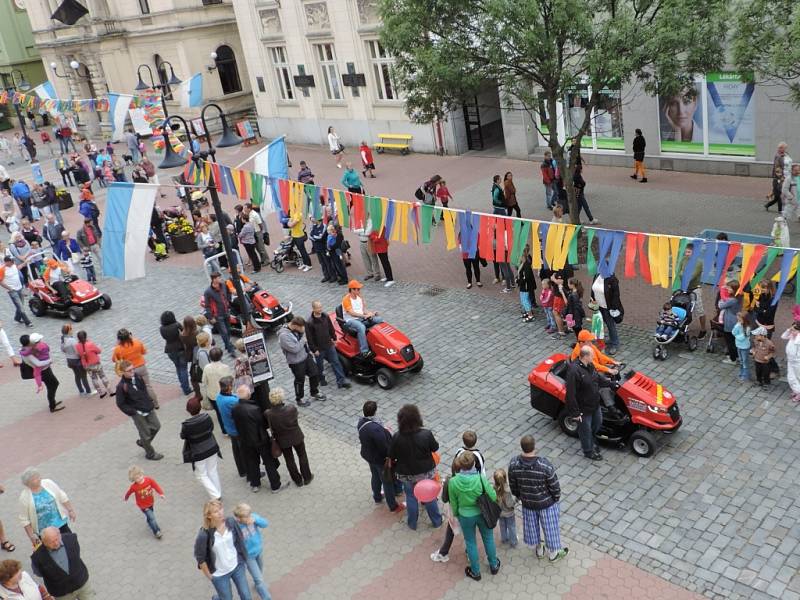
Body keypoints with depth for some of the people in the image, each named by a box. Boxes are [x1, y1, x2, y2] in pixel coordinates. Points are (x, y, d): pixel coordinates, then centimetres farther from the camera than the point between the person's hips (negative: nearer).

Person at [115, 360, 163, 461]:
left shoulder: (138, 377, -4)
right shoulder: (121, 386, -21)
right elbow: (120, 404, -14)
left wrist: (150, 402, 7)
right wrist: (133, 412, -17)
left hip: (148, 408, 6)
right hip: (137, 413, -6)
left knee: (156, 426, 14)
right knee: (145, 433, 6)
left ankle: (142, 442, 39)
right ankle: (150, 454, 28)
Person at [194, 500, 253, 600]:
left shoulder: (231, 522, -19)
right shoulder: (204, 535, -30)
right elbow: (200, 557, -16)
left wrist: (242, 558, 8)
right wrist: (209, 575, -6)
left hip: (237, 566, 3)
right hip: (219, 574, -3)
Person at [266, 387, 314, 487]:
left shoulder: (267, 414, -30)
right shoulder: (292, 409, -32)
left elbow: (270, 427, -12)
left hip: (282, 441, 1)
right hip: (296, 437, 0)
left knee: (289, 460, 24)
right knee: (302, 456, 26)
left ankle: (298, 480, 43)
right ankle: (307, 478, 44)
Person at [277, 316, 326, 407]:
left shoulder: (295, 329, -4)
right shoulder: (283, 335, -29)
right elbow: (295, 349, -30)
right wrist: (303, 341, -20)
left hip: (306, 356, 8)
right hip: (296, 362, -8)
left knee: (315, 374, 17)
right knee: (300, 380, 10)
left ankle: (315, 393, 41)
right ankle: (299, 399, 33)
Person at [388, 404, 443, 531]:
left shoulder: (397, 438, -26)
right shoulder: (426, 434, -28)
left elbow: (391, 456, -13)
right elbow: (435, 448, -9)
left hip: (407, 474, 0)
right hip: (426, 472, 0)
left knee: (411, 497, 23)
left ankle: (412, 523, 41)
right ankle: (437, 521, 40)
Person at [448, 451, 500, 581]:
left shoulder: (453, 482, -24)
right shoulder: (481, 478, -27)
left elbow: (453, 503, -8)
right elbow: (493, 497, -15)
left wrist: (455, 514, 11)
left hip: (465, 516, 0)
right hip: (482, 514, 0)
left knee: (471, 543, 22)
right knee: (488, 538, 26)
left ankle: (475, 572, 39)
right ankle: (494, 565, 46)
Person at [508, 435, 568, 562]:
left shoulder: (514, 464, -25)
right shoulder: (545, 465, -34)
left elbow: (513, 485, -8)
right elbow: (554, 487, -20)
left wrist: (519, 496, 13)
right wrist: (557, 498, 2)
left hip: (527, 502, 3)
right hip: (546, 502, -3)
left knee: (532, 525, 28)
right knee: (550, 527, 23)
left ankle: (539, 550, 53)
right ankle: (553, 554, 47)